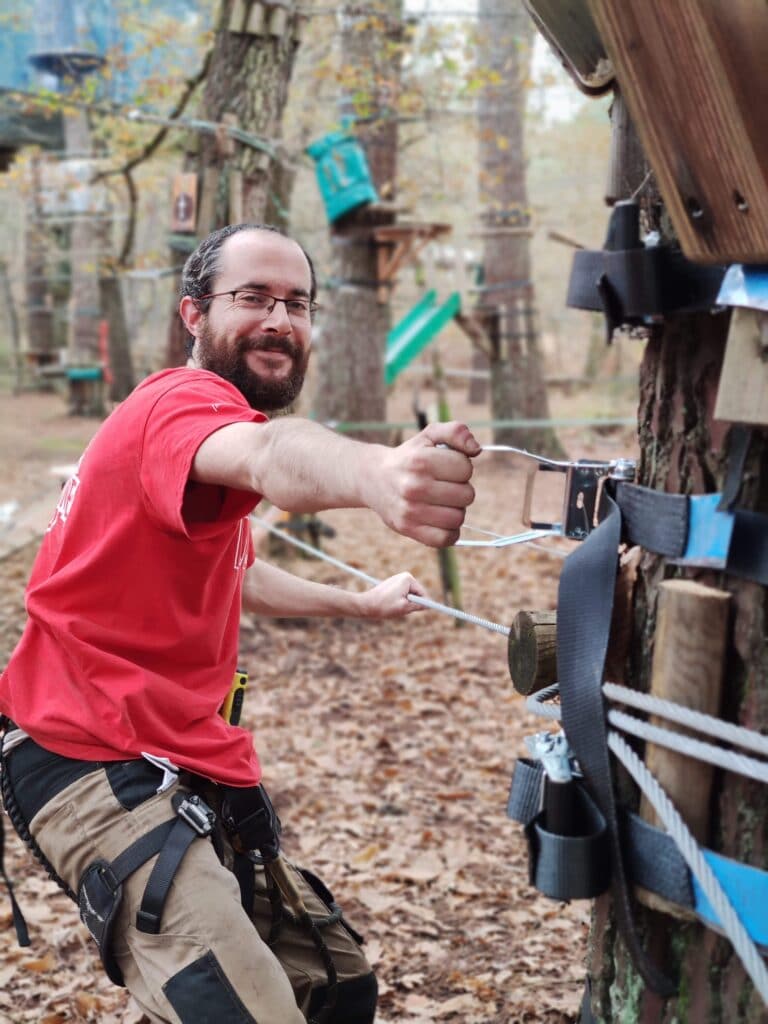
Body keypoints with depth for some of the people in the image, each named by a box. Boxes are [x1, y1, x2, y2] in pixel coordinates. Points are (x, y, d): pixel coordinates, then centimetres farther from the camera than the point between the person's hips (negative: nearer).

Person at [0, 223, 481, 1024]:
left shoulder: (197, 411, 20)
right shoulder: (183, 400, -15)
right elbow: (270, 456, -42)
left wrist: (358, 604, 49)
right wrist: (375, 476, -63)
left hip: (184, 768, 11)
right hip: (102, 771, -11)